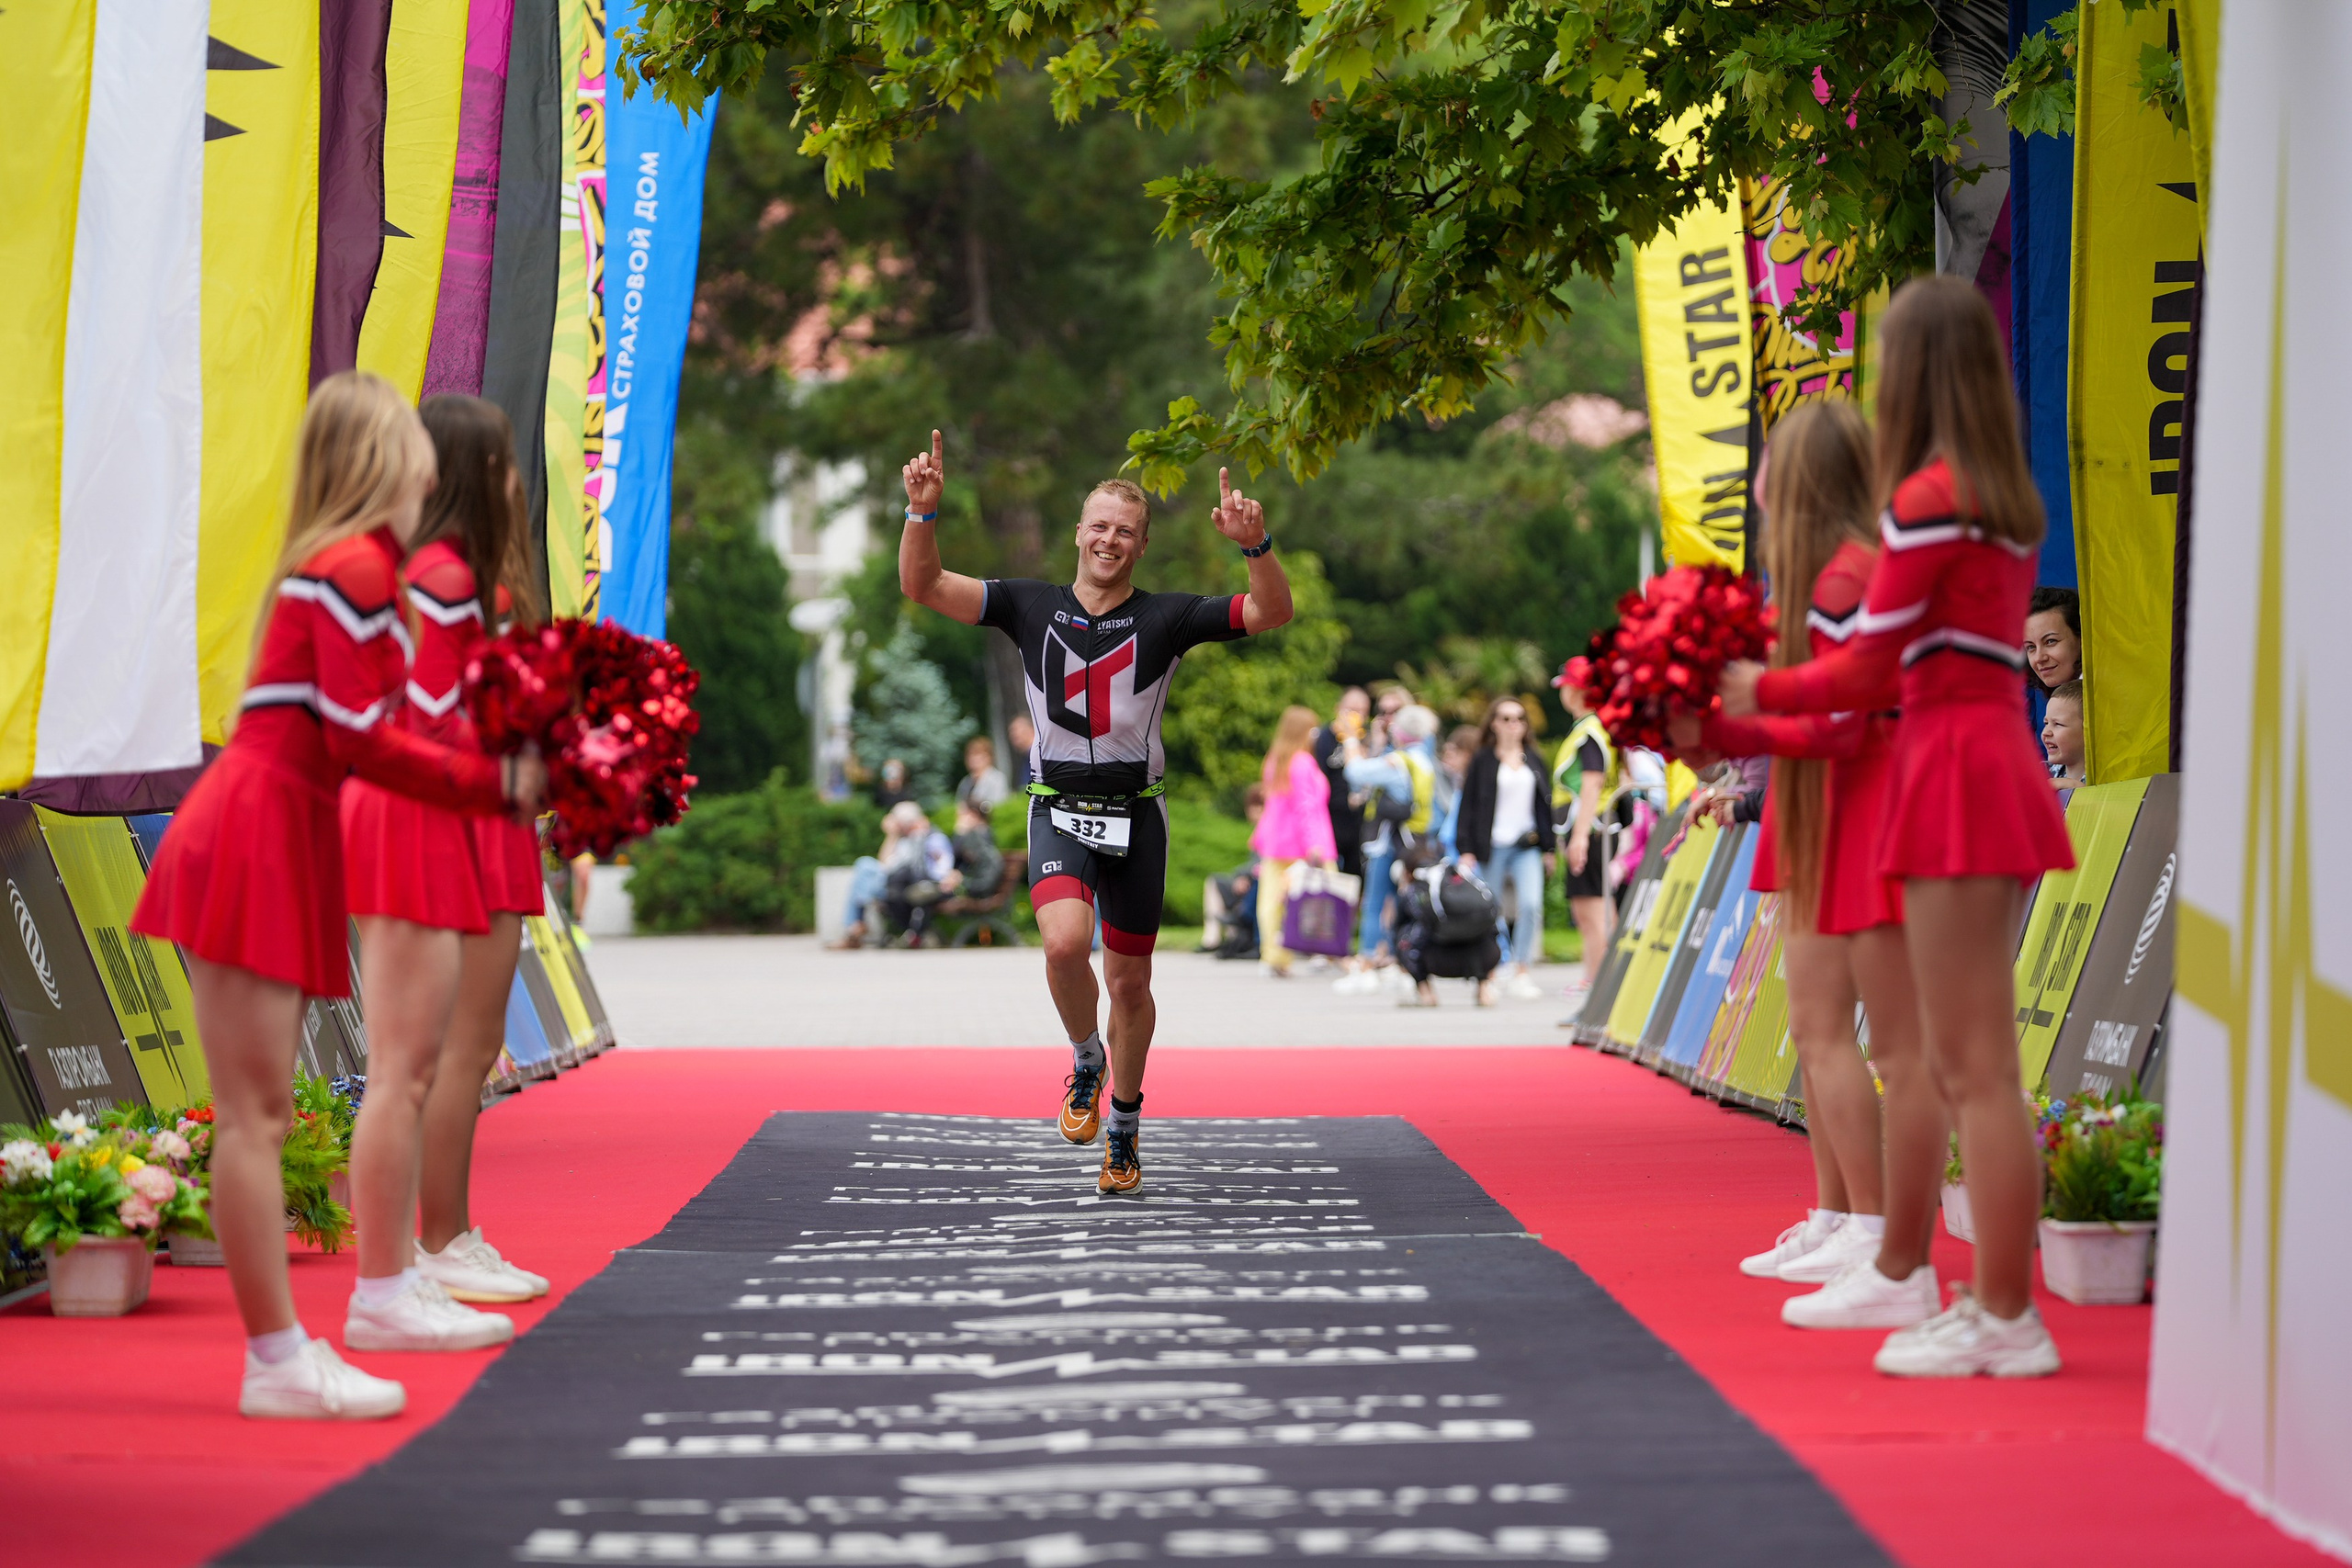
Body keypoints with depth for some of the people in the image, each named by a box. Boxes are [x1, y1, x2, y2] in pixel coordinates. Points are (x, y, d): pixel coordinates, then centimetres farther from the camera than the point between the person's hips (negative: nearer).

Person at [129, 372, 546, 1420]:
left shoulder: (346, 564, 18)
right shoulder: (356, 568, -11)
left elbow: (355, 738, 13)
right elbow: (361, 743, -15)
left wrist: (499, 778, 11)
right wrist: (499, 784, -10)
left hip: (273, 836, 10)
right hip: (255, 835, -10)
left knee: (260, 1115, 10)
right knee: (254, 1113, -7)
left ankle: (280, 1351, 13)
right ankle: (277, 1361, -6)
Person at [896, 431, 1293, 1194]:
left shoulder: (1165, 618, -2)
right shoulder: (1032, 607, 1)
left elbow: (1272, 613, -10)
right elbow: (921, 585, -2)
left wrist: (1257, 546, -28)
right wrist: (923, 511, -19)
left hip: (1136, 815, 0)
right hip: (1060, 810, 0)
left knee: (1129, 982, 7)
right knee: (1065, 941, -26)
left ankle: (1124, 1123, 29)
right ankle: (1084, 1061, 3)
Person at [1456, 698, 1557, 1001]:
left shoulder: (1534, 760, 12)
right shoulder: (1483, 761, 2)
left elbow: (1546, 804, 16)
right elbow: (1468, 804, 0)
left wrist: (1550, 848, 12)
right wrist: (1466, 849, -6)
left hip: (1528, 845, 2)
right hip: (1492, 847, -2)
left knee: (1531, 905, -15)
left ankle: (1522, 974, -12)